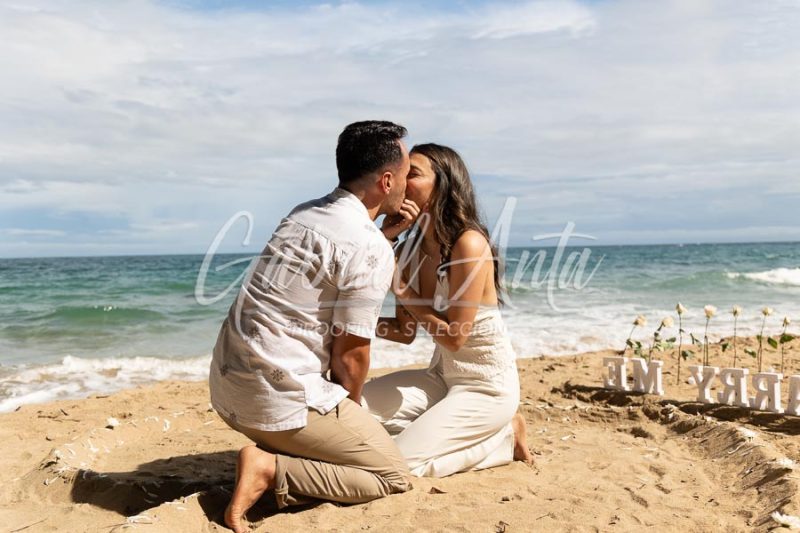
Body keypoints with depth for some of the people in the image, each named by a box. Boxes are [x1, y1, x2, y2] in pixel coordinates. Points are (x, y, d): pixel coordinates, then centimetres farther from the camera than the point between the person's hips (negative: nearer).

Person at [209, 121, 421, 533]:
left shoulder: (303, 214, 9)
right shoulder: (371, 250, -15)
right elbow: (349, 356, -11)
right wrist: (351, 407, 8)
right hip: (280, 399, -9)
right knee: (394, 476, 6)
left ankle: (277, 451, 8)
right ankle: (272, 470, -8)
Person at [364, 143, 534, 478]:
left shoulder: (469, 244, -23)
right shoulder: (408, 250, 0)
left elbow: (454, 337, -21)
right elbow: (406, 332, 4)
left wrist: (401, 289, -18)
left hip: (487, 385, -8)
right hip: (442, 375, 8)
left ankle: (503, 439, 5)